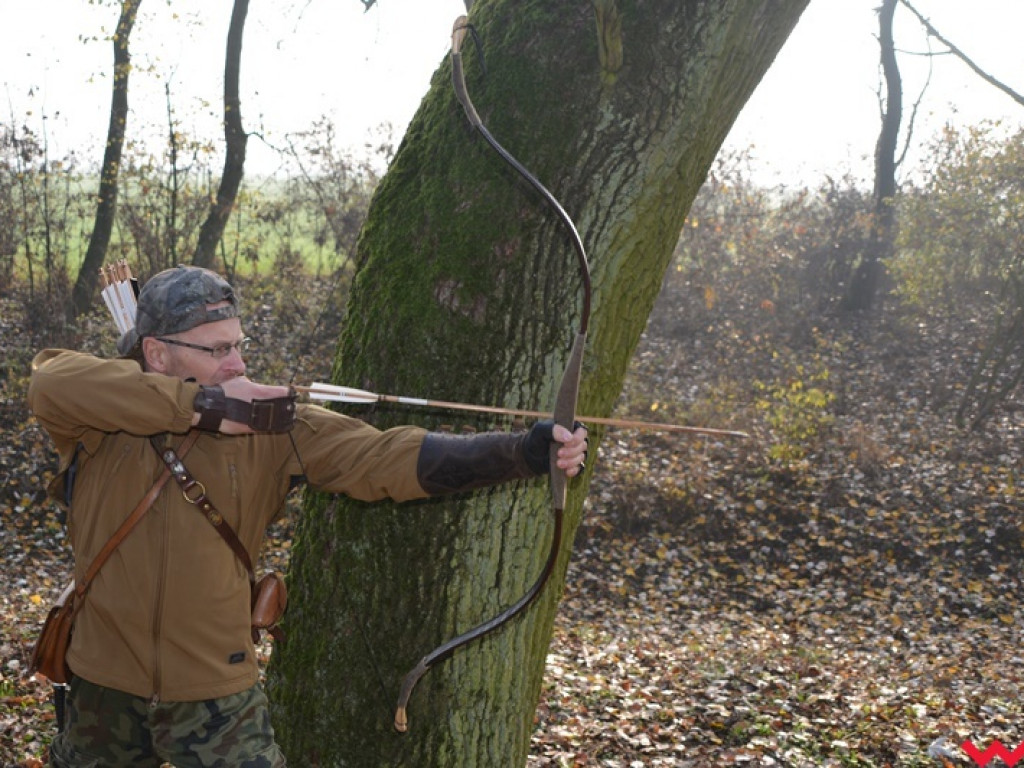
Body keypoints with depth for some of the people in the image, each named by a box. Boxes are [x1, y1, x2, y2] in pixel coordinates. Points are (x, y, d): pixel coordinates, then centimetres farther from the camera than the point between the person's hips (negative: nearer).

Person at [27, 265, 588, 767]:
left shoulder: (269, 427, -11)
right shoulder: (101, 418, -9)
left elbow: (388, 457, -21)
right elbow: (50, 382, -31)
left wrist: (527, 451, -34)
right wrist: (202, 405, -33)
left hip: (218, 695, -1)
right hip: (104, 689, 1)